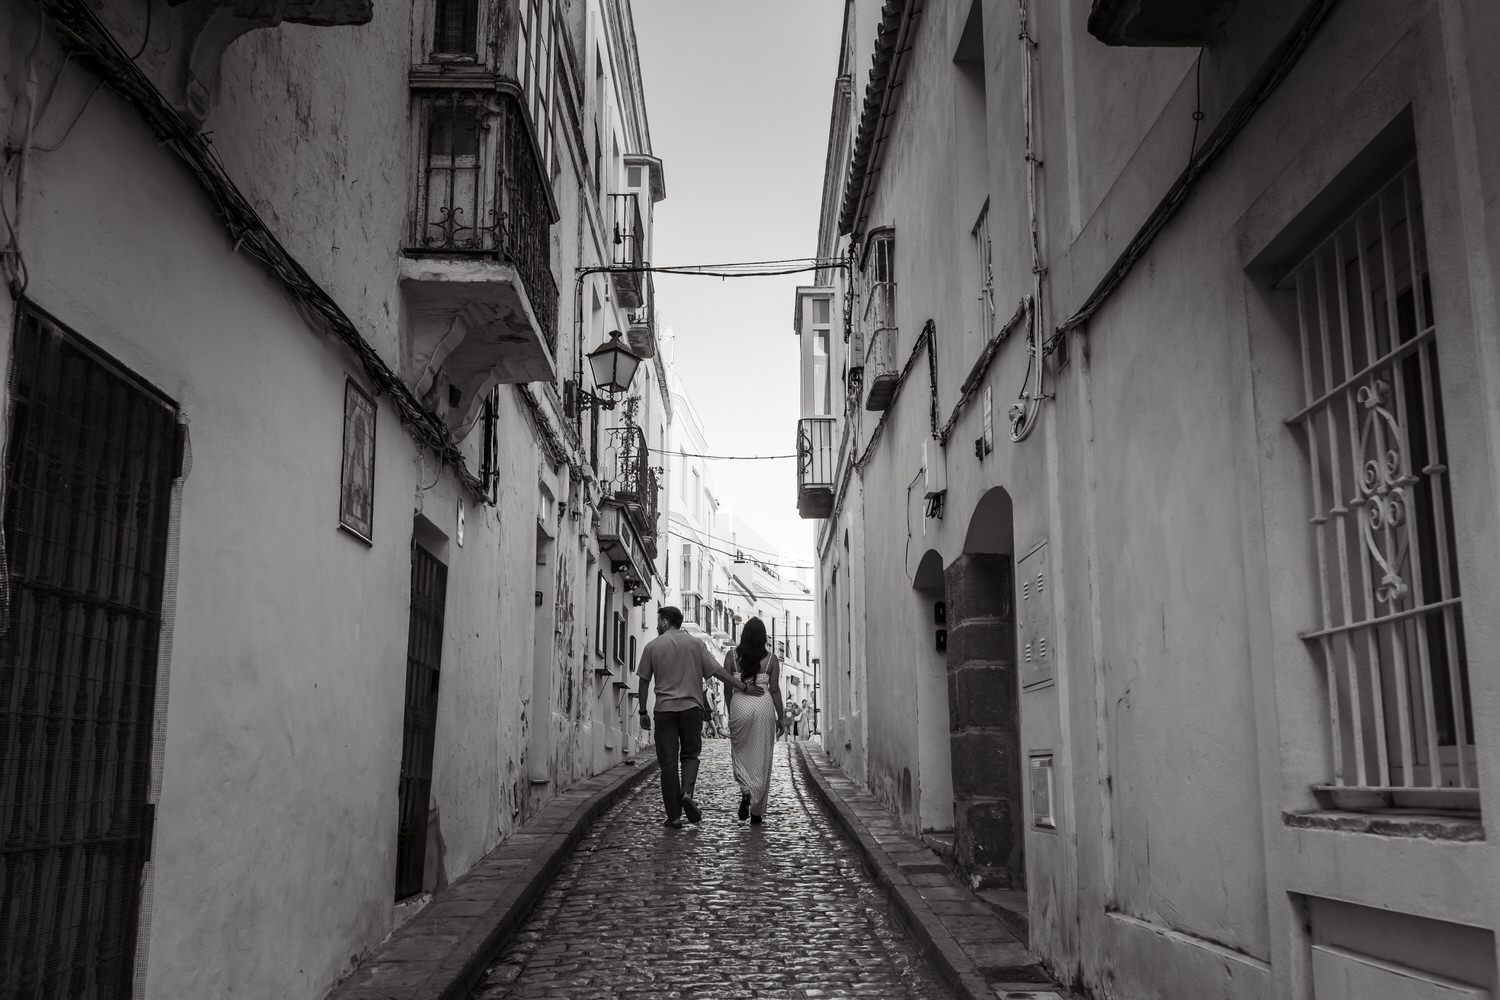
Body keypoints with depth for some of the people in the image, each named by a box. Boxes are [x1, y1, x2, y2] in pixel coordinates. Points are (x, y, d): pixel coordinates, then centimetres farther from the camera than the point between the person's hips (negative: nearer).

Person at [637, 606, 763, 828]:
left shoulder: (652, 646, 4)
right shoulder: (695, 644, 6)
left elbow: (644, 681, 4)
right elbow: (717, 671, 0)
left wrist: (643, 712, 11)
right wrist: (744, 687, 5)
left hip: (664, 709, -1)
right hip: (691, 707, 1)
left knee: (668, 762, 3)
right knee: (690, 754, 15)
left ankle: (674, 816, 4)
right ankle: (687, 793, -11)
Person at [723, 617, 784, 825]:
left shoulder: (731, 656, 1)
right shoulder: (771, 659, 1)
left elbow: (727, 687, 2)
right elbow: (774, 690, 1)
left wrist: (730, 712, 15)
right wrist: (781, 718, 9)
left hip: (740, 705, 0)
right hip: (764, 706, 0)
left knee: (740, 753, 16)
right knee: (761, 759, 7)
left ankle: (745, 791, -11)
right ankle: (757, 812, 10)